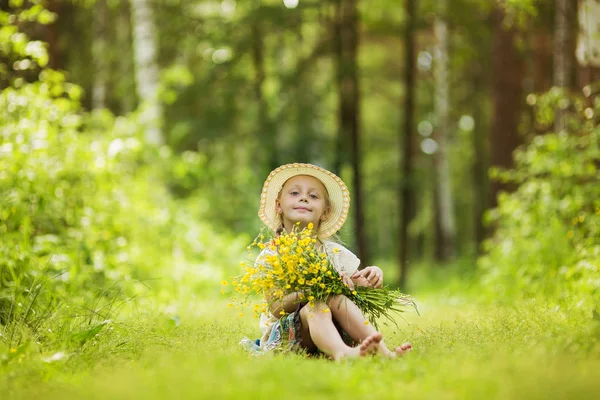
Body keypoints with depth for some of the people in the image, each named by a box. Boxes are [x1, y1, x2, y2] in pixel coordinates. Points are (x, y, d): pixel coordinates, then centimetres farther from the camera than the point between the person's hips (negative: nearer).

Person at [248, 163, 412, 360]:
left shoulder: (335, 253, 12)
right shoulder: (271, 254, 0)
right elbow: (276, 307, -12)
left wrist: (374, 277, -13)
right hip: (285, 333, -3)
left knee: (337, 299, -27)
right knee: (316, 306, -33)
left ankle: (382, 350, -45)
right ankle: (341, 353, -65)